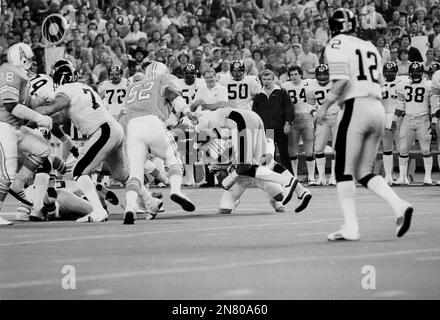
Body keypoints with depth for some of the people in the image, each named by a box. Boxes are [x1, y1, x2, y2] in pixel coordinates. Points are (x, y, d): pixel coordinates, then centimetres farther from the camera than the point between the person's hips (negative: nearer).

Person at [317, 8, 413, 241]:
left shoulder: (337, 45, -1)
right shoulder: (370, 48, 21)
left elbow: (341, 80, -15)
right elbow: (379, 83, 18)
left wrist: (325, 106, -8)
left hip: (356, 108, -7)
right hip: (378, 108, 7)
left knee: (344, 171, -2)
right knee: (364, 172, 13)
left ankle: (350, 228, -8)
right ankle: (399, 206, -6)